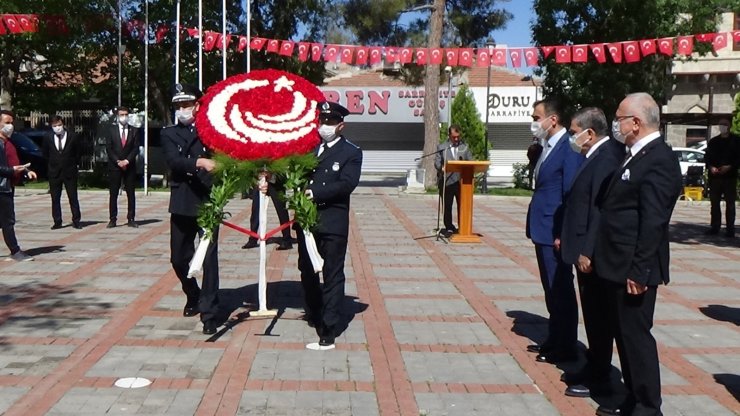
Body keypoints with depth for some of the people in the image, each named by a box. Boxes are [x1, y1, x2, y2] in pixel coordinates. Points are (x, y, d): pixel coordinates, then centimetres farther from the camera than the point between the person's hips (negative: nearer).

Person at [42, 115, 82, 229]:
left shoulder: (73, 136, -4)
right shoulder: (48, 137, 1)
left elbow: (77, 153, 7)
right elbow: (45, 153, 15)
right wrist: (52, 163, 14)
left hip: (70, 172, -2)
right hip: (54, 172, 2)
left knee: (73, 198, 1)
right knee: (55, 199, 5)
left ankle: (76, 221, 8)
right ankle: (57, 222, 12)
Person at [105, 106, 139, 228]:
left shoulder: (134, 131, 6)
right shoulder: (111, 130, 5)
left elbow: (136, 148, 0)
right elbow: (108, 148, 0)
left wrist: (127, 160, -12)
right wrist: (118, 161, -11)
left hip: (129, 166, 1)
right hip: (114, 166, -1)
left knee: (131, 193, 1)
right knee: (113, 194, 0)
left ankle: (131, 219, 4)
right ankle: (113, 219, 2)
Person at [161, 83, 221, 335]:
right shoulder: (170, 134, 9)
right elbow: (173, 161, -9)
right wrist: (200, 162, -28)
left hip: (208, 203, -3)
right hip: (181, 205, 3)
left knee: (209, 259, -6)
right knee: (179, 258, 13)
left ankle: (209, 313, 0)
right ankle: (193, 296, 39)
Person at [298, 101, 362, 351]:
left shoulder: (351, 153, -2)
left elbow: (346, 184, -15)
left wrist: (315, 193, -21)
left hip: (333, 223, -5)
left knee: (332, 277, -1)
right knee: (307, 271, 19)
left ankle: (328, 334, 1)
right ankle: (314, 315, 39)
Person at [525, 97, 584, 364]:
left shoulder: (569, 148, -16)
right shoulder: (547, 147, 13)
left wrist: (562, 234, -20)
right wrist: (535, 228, 13)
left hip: (555, 234, -9)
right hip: (543, 232, 9)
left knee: (561, 291, 1)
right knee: (552, 291, 17)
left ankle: (565, 349, 12)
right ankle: (554, 341, 29)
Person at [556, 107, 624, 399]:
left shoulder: (607, 158, -19)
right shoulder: (596, 156, 11)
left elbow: (601, 209, -24)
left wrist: (588, 252, -23)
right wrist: (566, 237, 15)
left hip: (594, 255, -9)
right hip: (585, 250, 9)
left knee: (598, 317, 2)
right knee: (592, 315, 18)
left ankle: (599, 379, 13)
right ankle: (593, 367, 30)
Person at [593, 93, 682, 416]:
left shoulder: (658, 159, -17)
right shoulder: (636, 156, 13)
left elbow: (653, 222, -22)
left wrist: (638, 271, -22)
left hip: (633, 269, -10)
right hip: (619, 266, 10)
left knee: (636, 334, -1)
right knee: (624, 333, 17)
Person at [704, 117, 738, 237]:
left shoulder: (735, 140, 4)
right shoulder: (713, 141, 13)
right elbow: (707, 157, 11)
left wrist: (730, 167, -15)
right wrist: (711, 167, -7)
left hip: (730, 176, -3)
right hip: (715, 176, 3)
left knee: (730, 203, -1)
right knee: (715, 203, 5)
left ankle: (730, 228, 1)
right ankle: (715, 227, 11)